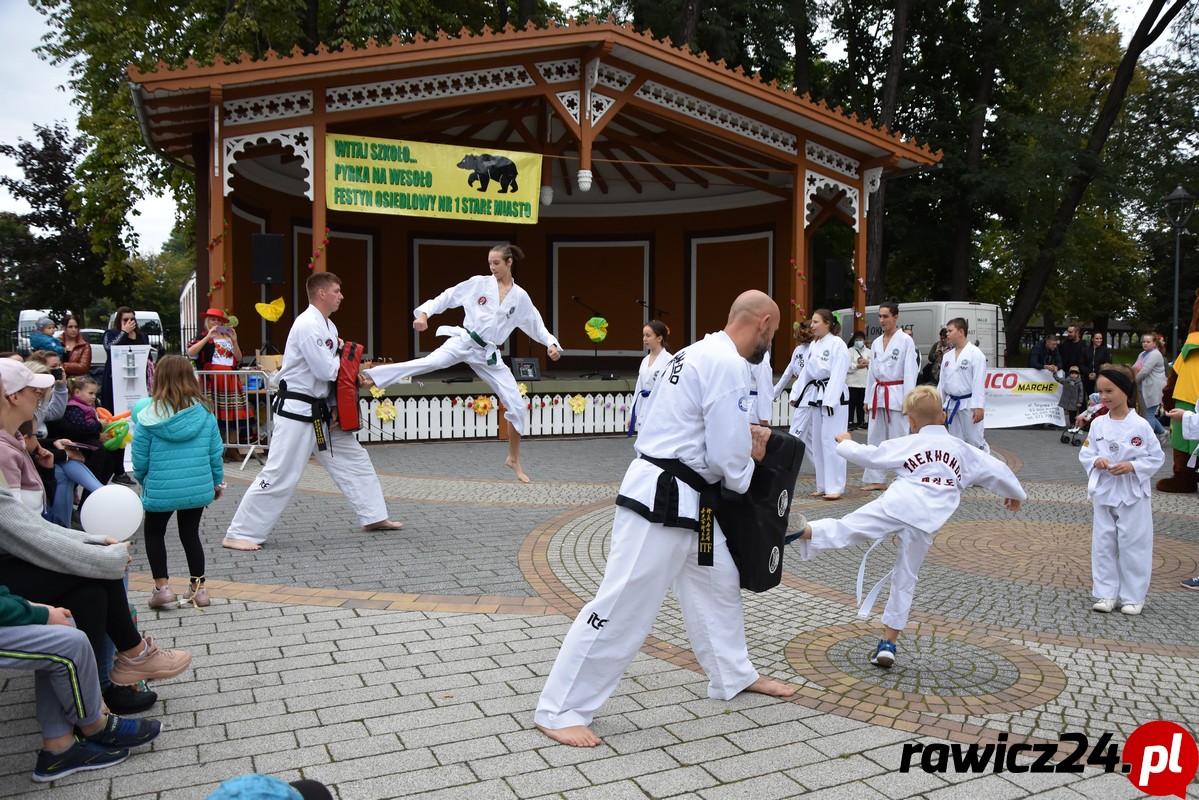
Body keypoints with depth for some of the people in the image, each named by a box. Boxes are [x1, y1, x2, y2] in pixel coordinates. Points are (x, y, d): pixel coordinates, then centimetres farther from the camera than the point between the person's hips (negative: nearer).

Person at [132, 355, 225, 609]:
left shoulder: (149, 416, -13)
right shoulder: (204, 413, -6)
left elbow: (140, 459, -7)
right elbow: (215, 452, 0)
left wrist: (142, 480, 14)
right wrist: (217, 482, 14)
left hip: (160, 490, -2)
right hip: (198, 488, 3)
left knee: (154, 533, 20)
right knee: (190, 534, 18)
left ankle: (162, 587, 14)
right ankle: (198, 588, 21)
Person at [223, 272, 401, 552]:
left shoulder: (328, 326, 11)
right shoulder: (307, 325, -19)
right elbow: (326, 371, -23)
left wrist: (336, 409, 6)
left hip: (320, 410, 10)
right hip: (296, 410, -10)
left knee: (353, 458, 14)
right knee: (279, 475, -7)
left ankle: (374, 517, 25)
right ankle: (238, 534, 3)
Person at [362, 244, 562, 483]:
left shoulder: (520, 297, 5)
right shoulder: (478, 283, 0)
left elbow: (536, 325, 11)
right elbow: (447, 297, 0)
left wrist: (551, 343, -5)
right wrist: (424, 312, -14)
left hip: (489, 355, 3)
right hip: (464, 342, -3)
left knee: (517, 406, 1)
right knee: (433, 361, -34)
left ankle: (514, 459, 20)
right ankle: (370, 376, -46)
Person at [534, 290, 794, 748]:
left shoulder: (701, 352, 15)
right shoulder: (728, 365, -18)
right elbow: (729, 459, -19)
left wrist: (743, 436, 11)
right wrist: (749, 461, 3)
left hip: (682, 498, 11)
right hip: (663, 500, -11)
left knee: (718, 582, 23)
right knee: (623, 606, -6)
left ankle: (734, 676, 42)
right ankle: (559, 710, 4)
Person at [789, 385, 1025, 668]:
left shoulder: (906, 445, 12)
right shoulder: (963, 450, 23)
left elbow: (866, 455, 13)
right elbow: (996, 470, 31)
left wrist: (846, 443, 34)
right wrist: (1015, 494, 50)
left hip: (896, 506, -3)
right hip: (926, 524, 3)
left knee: (845, 528, -14)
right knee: (905, 581, 13)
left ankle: (806, 532, -44)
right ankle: (888, 645, 17)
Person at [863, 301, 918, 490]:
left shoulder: (906, 340, -6)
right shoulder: (876, 343, 13)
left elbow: (910, 371, -10)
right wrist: (868, 399, 14)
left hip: (896, 394, -7)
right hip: (878, 394, 7)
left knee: (899, 438, -5)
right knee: (875, 438, 9)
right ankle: (877, 479, 17)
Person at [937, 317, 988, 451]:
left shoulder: (975, 354, -10)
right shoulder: (947, 356, 10)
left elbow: (979, 382, -15)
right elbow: (942, 382, 14)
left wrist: (979, 407, -19)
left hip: (969, 404, -7)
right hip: (952, 404, 7)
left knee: (975, 440, -4)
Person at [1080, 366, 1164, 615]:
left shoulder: (1140, 425, -10)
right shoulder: (1098, 424, 1)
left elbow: (1156, 458, -4)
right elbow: (1085, 453, 8)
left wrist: (1132, 466, -17)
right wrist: (1096, 461, -12)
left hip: (1133, 494, -3)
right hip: (1104, 492, 4)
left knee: (1133, 545, 4)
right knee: (1103, 544, 9)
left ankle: (1133, 597, 18)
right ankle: (1106, 593, 20)